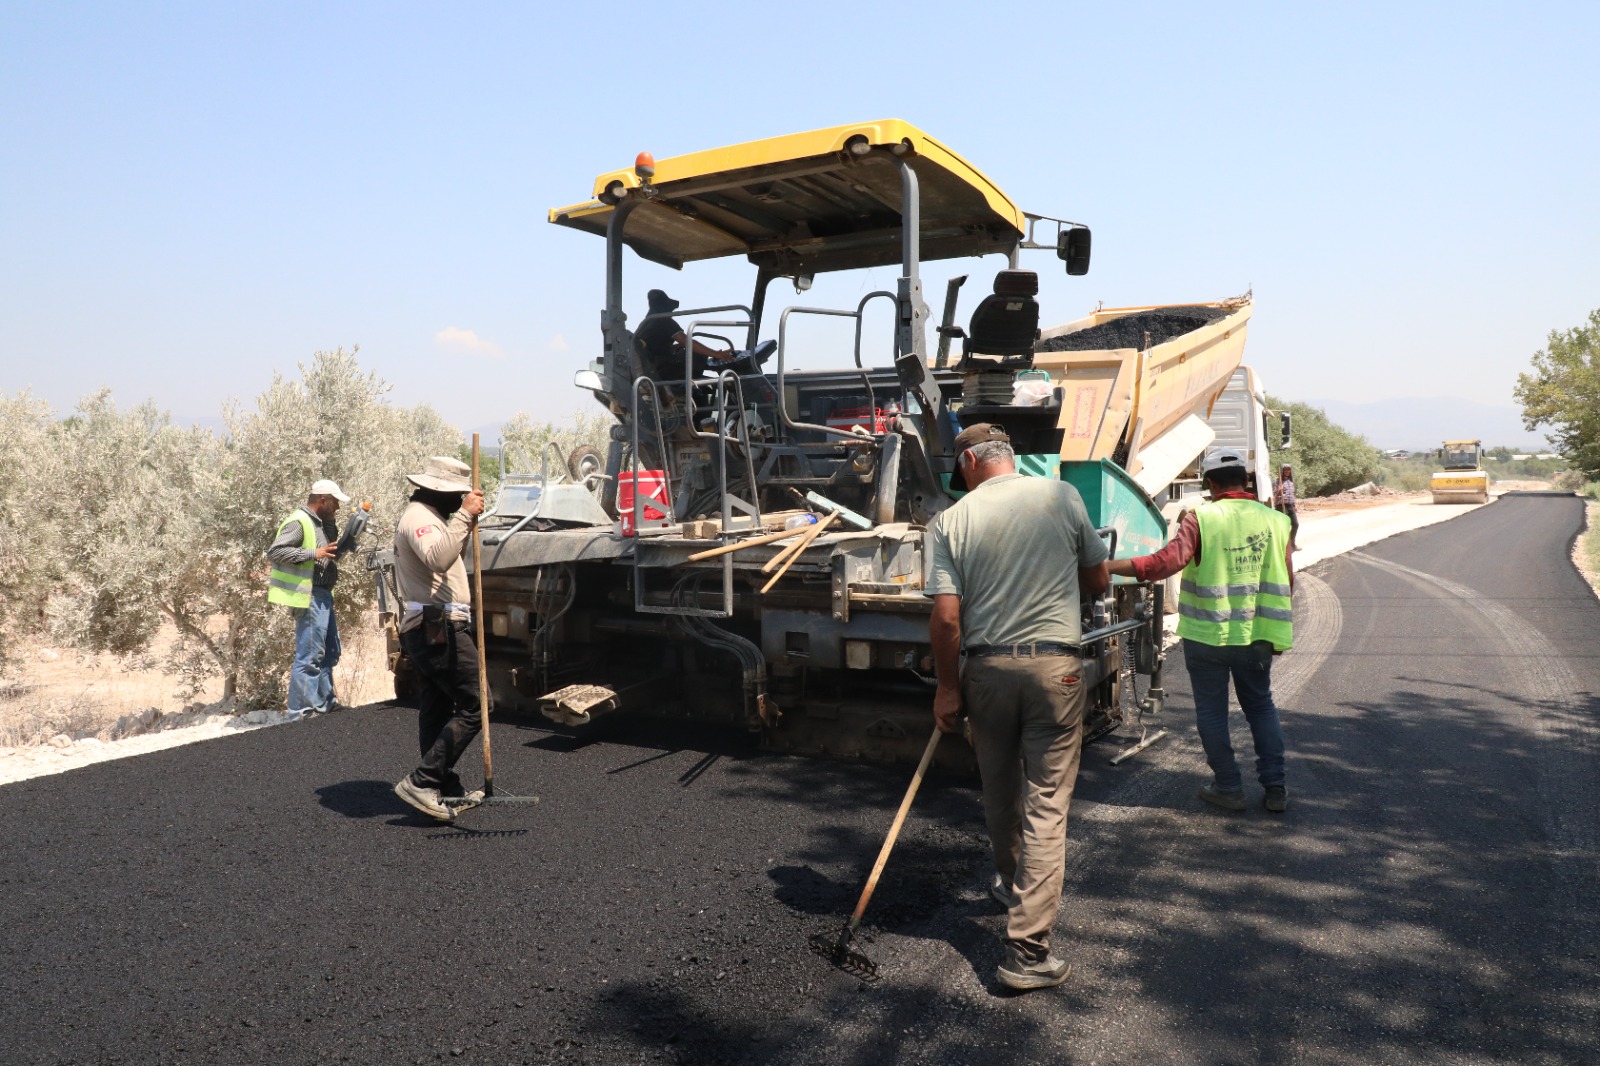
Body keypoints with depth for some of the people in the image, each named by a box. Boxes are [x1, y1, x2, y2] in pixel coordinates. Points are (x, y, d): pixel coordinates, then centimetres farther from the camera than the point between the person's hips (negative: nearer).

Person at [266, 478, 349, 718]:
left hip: (323, 595, 10)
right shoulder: (298, 522, -13)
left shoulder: (322, 523, 15)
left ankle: (325, 703, 29)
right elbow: (274, 552, -21)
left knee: (330, 653, 18)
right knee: (309, 656, -7)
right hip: (310, 598, -10)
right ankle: (301, 712, -1)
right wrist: (314, 554, -24)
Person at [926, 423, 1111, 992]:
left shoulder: (952, 520, -3)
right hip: (1054, 667, -1)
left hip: (987, 668, 1)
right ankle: (1026, 949, 1)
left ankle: (1011, 883, 46)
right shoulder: (1063, 496, 0)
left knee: (1000, 792, 21)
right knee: (1046, 803, 2)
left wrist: (947, 687, 4)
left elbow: (946, 616, -7)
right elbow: (1099, 580, 10)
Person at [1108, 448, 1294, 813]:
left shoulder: (1200, 518, -13)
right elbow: (1286, 582, 5)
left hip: (1207, 634, -4)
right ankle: (1275, 787, 21)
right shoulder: (1275, 521, 1)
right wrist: (1278, 633, 17)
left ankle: (1228, 787, 18)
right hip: (1257, 635, 4)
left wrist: (1107, 567, -22)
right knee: (1261, 706, 19)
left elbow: (1167, 562, -25)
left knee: (1212, 711, 11)